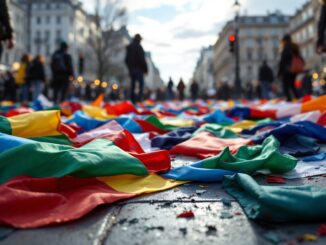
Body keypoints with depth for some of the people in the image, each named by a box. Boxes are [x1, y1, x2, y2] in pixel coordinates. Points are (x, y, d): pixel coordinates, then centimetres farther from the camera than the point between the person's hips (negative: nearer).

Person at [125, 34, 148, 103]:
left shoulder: (129, 47, 12)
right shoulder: (138, 47, -11)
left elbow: (126, 59, 15)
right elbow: (142, 59, -14)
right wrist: (145, 69, -8)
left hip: (131, 68, 7)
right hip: (138, 69, -7)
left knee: (133, 84, 11)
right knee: (141, 83, -4)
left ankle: (132, 99, 10)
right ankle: (139, 97, -14)